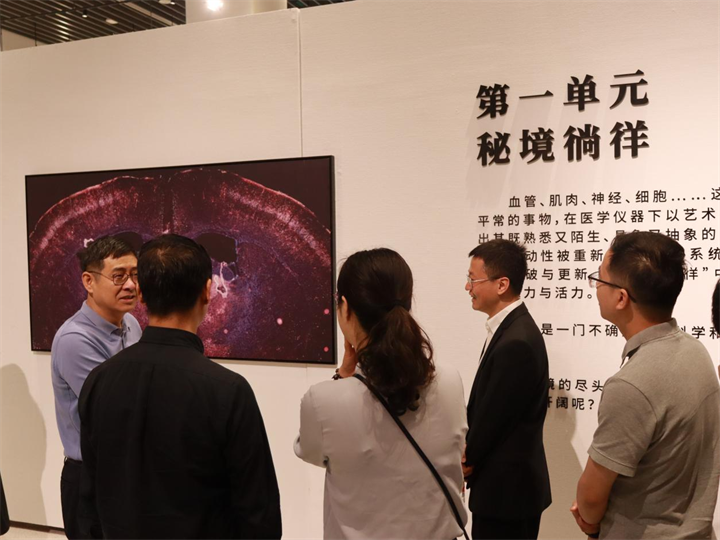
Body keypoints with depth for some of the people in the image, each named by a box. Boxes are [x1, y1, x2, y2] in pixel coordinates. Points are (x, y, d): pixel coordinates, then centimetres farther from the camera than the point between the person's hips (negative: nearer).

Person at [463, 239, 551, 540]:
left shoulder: (516, 343, -25)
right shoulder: (509, 328, 6)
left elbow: (493, 417, -19)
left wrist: (466, 460, -3)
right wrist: (467, 454, -3)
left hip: (507, 487, -9)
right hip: (506, 483, 9)